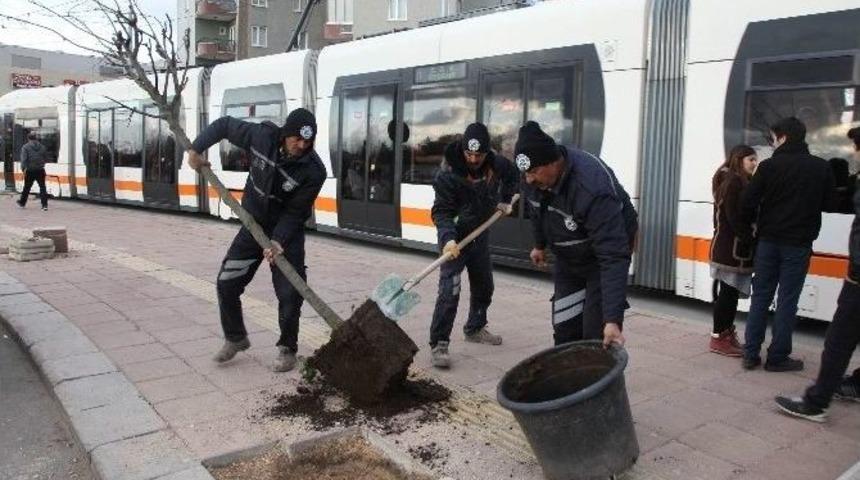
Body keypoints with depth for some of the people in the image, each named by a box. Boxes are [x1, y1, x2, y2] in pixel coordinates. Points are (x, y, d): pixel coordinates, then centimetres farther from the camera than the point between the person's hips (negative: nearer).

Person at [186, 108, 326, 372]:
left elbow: (295, 212, -20)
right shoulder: (262, 136, -17)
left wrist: (279, 241, -31)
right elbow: (224, 124, 0)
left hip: (287, 232, -3)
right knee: (226, 283, 3)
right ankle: (235, 338, 24)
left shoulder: (313, 171, -24)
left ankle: (287, 348, 14)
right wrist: (196, 149, -7)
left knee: (289, 293, -7)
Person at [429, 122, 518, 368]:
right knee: (449, 290, -16)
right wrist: (447, 239, -41)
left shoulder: (496, 163, -9)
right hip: (455, 236, -6)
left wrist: (505, 201, 8)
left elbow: (512, 175, 16)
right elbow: (441, 211, -27)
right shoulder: (447, 173, -24)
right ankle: (438, 345, -10)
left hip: (480, 233, 6)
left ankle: (475, 328, 39)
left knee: (484, 286, 18)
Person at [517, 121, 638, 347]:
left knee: (596, 336, -11)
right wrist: (540, 244, 23)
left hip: (600, 258, -6)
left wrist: (613, 319, -45)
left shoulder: (592, 188, -39)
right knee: (564, 331, 8)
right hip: (567, 258, 7)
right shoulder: (535, 178, -17)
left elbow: (613, 258, -41)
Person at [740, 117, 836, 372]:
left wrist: (747, 231, 5)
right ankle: (777, 357, 8)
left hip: (768, 241, 0)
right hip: (798, 244, 0)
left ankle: (751, 354, 11)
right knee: (787, 300, 5)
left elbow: (748, 203, -10)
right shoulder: (821, 167, -1)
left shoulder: (769, 166, -5)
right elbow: (830, 203, 6)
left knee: (760, 297, 9)